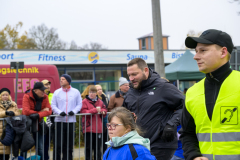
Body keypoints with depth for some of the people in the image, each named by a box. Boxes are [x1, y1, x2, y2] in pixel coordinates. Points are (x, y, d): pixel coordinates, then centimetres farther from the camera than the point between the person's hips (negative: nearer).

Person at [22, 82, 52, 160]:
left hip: (38, 123, 4)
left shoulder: (45, 97, -4)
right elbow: (26, 111, -28)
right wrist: (41, 112, -19)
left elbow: (49, 110, -13)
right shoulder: (27, 96, -17)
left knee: (40, 147, 8)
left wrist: (38, 115, -29)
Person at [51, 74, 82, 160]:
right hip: (59, 120, -1)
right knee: (58, 144, -6)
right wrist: (60, 112, -14)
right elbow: (53, 105, 4)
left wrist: (74, 111, -11)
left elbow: (79, 104, 7)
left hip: (71, 120, 1)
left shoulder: (76, 92, 6)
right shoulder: (57, 92, 6)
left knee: (69, 144, 7)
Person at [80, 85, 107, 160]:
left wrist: (102, 111, -9)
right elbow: (84, 112, -14)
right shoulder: (84, 102, -4)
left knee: (98, 147, 12)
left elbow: (105, 110, 15)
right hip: (88, 128, -4)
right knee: (88, 147, 2)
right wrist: (95, 110, -17)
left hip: (98, 128, 5)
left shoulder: (100, 102, 12)